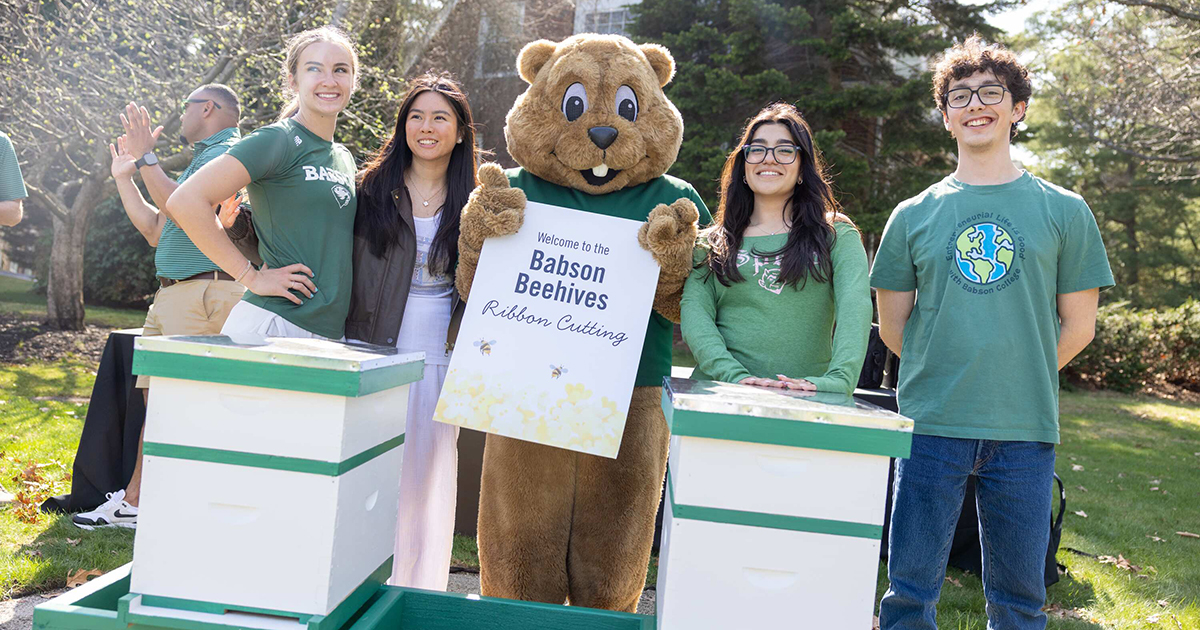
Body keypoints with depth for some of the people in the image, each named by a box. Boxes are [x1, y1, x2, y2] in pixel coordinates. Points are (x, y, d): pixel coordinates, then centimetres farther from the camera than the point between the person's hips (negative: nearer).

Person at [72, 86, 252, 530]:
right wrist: (124, 177, 28)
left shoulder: (228, 152, -6)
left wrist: (146, 158, -12)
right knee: (157, 398, 13)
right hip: (170, 294, 10)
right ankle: (133, 502, 21)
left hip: (202, 293, -10)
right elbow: (156, 231, 26)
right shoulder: (201, 159, 26)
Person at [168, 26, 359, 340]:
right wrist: (251, 277, -15)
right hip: (271, 326, -7)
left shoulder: (345, 159, 16)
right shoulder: (278, 141, -8)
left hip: (328, 334, 7)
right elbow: (185, 201, -18)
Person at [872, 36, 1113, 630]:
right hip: (931, 426, 0)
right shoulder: (914, 215, 5)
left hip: (1025, 430, 0)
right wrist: (943, 379, 7)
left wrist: (1017, 379, 7)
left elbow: (1078, 325, 7)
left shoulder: (1063, 211, 4)